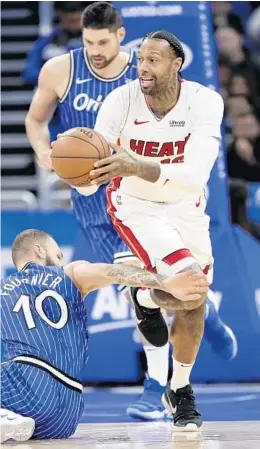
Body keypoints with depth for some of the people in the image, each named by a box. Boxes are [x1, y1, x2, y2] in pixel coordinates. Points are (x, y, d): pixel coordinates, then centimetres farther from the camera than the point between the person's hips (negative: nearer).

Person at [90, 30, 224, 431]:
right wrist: (85, 173, -48)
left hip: (185, 207, 3)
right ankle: (145, 299, 12)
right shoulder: (121, 101, -24)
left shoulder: (204, 102, -24)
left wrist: (138, 166, -52)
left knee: (195, 299, 8)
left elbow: (196, 176, -37)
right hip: (134, 205, -2)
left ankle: (180, 390, 32)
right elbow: (91, 178, -22)